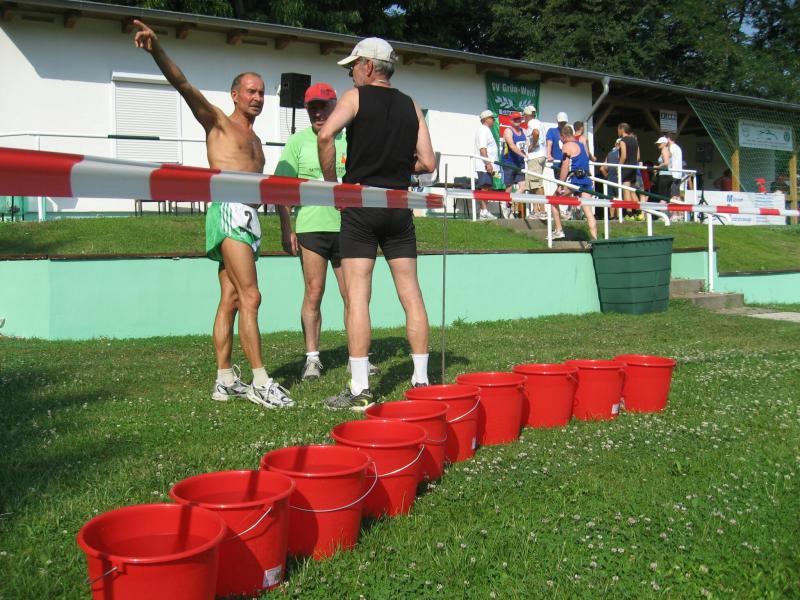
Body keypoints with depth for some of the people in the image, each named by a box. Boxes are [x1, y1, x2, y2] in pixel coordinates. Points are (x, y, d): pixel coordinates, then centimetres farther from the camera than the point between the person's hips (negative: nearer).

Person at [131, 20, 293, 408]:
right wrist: (156, 50, -22)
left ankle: (225, 381, 7)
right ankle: (261, 383, -15)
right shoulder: (218, 123, 5)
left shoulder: (254, 139, 26)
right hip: (229, 212, -8)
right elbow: (184, 86, -8)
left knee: (231, 300, 6)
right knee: (250, 296, -14)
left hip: (249, 219, 8)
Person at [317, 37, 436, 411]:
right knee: (411, 294, 7)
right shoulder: (411, 106, 13)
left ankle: (360, 390, -6)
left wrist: (332, 182, -6)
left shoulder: (356, 96, 1)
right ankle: (421, 381, 11)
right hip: (399, 206, 5)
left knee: (357, 295, -4)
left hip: (361, 202, -4)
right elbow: (428, 163, 8)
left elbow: (326, 135, -18)